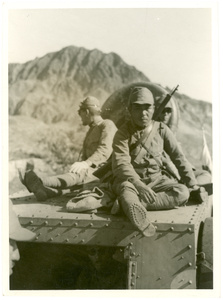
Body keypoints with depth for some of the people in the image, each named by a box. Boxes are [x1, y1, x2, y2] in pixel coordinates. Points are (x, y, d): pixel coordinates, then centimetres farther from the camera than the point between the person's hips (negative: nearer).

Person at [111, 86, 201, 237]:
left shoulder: (161, 130, 4)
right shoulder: (123, 133, -7)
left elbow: (179, 157, 7)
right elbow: (121, 164, -21)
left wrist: (193, 185, 0)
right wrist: (139, 185, -37)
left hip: (156, 179, 3)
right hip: (130, 180, -3)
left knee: (183, 193, -24)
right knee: (125, 189, -36)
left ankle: (130, 204, -39)